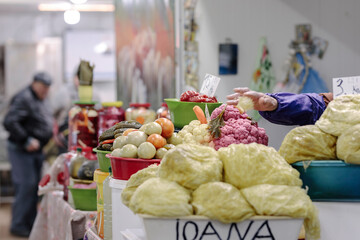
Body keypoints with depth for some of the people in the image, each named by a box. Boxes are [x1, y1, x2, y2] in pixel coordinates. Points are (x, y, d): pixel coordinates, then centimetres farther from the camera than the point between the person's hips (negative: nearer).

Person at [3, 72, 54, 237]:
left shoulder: (40, 101, 16)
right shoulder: (23, 99, -16)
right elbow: (9, 122, -24)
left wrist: (52, 135, 11)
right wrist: (27, 141, -21)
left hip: (36, 150, 9)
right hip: (22, 150, -9)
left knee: (34, 186, 12)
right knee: (26, 185, -10)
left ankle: (30, 222, 20)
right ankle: (18, 225, -2)